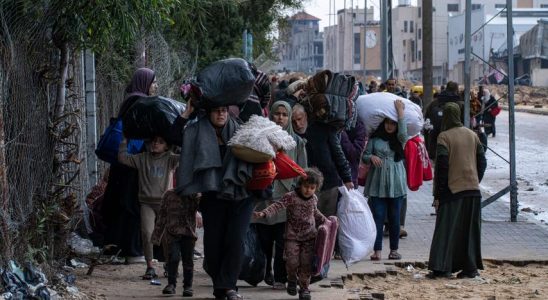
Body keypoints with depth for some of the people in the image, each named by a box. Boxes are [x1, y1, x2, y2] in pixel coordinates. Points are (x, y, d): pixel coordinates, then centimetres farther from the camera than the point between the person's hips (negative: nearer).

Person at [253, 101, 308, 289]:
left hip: (285, 198, 0)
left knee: (282, 242, -4)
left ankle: (280, 278, 2)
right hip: (263, 195, 0)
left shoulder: (296, 142, 9)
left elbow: (301, 172, 9)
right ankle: (265, 273, 18)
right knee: (264, 240, 3)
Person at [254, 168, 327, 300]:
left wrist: (324, 220, 17)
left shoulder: (314, 199, 4)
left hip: (309, 236, 3)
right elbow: (278, 206, -24)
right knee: (292, 261, -10)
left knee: (306, 263, -2)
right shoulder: (291, 197, -12)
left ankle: (304, 288, 11)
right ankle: (292, 279, 21)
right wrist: (264, 213, -38)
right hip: (292, 236, -3)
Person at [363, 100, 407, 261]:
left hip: (395, 183, 0)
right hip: (377, 183, 0)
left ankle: (394, 249, 11)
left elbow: (403, 133, -16)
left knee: (394, 217, 4)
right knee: (378, 216, -3)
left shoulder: (399, 139, 7)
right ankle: (377, 250, -3)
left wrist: (400, 111, -12)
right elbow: (364, 156, 7)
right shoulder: (375, 138, 6)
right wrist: (371, 157, -16)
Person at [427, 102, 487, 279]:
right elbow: (482, 162, 10)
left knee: (447, 229, -1)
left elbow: (441, 166, -13)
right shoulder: (472, 135, 7)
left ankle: (442, 268, -5)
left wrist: (437, 194, -8)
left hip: (452, 191, -4)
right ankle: (470, 267, 11)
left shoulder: (444, 137, -9)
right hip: (473, 190, 5)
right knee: (470, 230, 10)